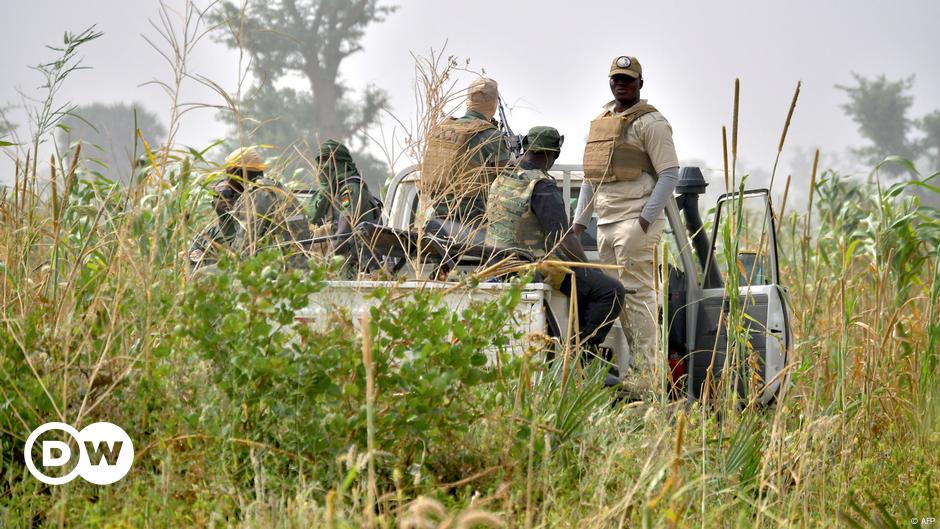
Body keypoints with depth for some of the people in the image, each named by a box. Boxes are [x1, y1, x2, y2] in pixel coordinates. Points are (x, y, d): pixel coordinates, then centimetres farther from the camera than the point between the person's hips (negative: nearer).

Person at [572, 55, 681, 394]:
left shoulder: (650, 122, -3)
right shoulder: (599, 122, 21)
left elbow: (670, 173, -9)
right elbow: (590, 177, 26)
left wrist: (645, 219, -16)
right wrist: (579, 222, 19)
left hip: (636, 218, -8)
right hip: (606, 221, 8)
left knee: (637, 292, -12)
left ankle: (648, 374, -12)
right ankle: (634, 365, 9)